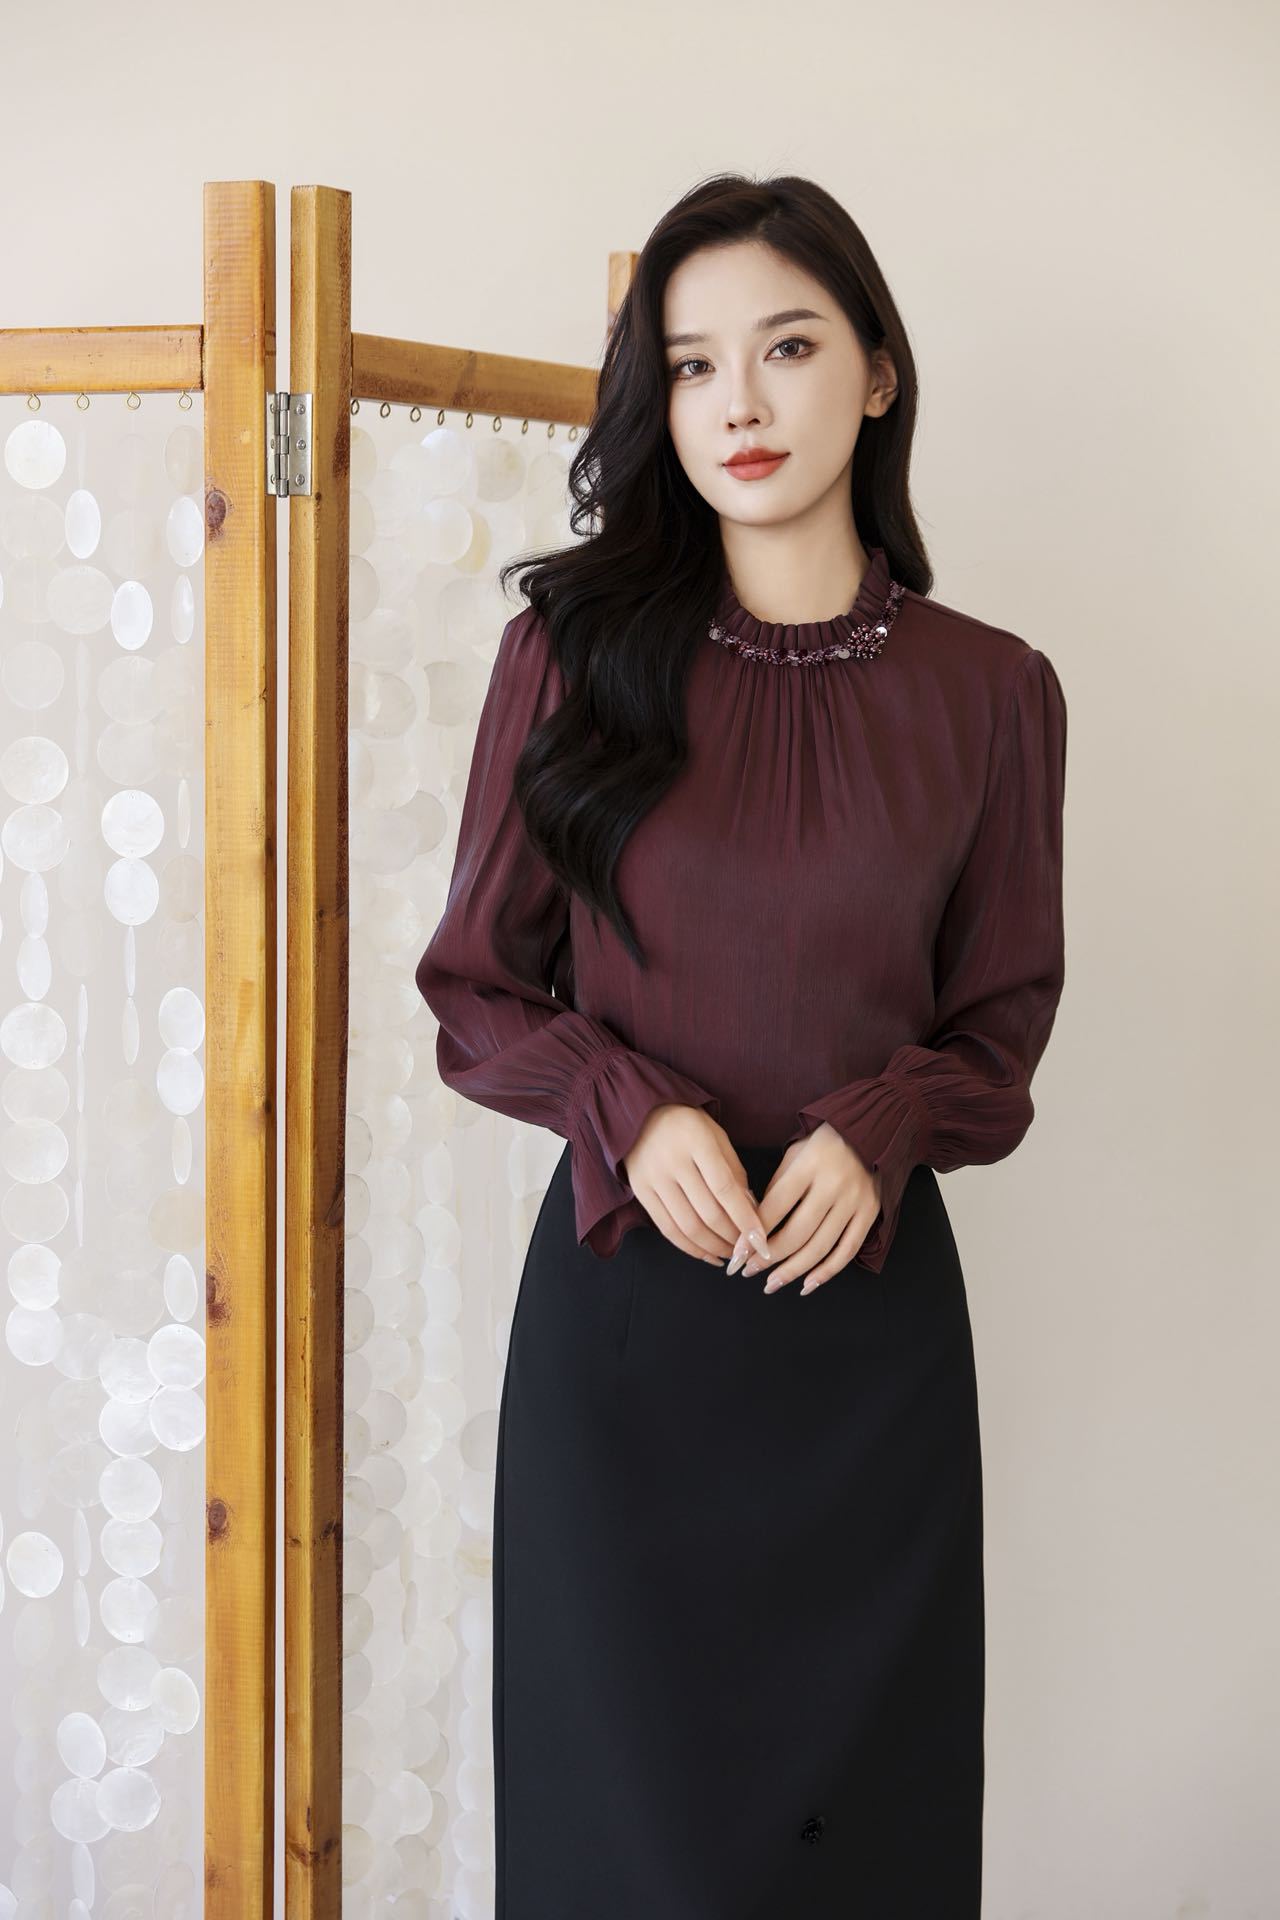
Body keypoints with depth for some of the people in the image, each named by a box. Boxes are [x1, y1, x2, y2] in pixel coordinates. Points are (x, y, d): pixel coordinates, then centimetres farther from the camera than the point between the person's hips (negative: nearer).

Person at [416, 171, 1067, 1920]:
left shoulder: (992, 692, 0)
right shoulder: (571, 657, -2)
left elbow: (1002, 1019, 8)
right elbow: (479, 992, 3)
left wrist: (878, 1135, -12)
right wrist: (635, 1112, -14)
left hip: (870, 1301, 1)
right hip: (621, 1297, 0)